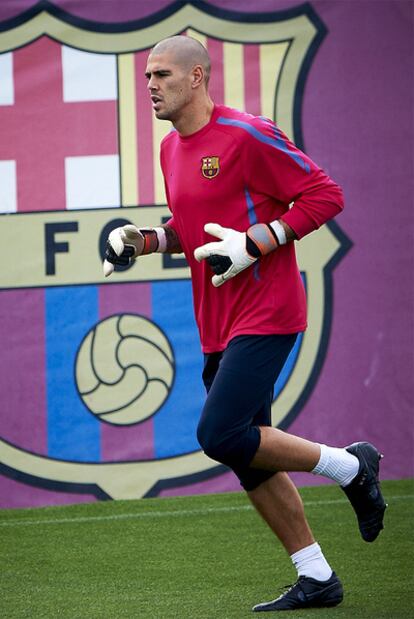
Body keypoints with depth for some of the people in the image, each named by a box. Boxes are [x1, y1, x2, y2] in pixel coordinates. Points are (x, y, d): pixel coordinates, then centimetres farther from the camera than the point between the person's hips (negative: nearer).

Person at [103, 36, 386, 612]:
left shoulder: (247, 135, -13)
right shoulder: (171, 148, 13)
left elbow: (325, 195, -13)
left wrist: (254, 242, -19)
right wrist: (143, 239, 8)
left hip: (265, 315, -9)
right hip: (218, 326, 9)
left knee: (222, 436, -19)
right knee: (249, 457, 8)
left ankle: (350, 465, 0)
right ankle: (317, 579, 18)